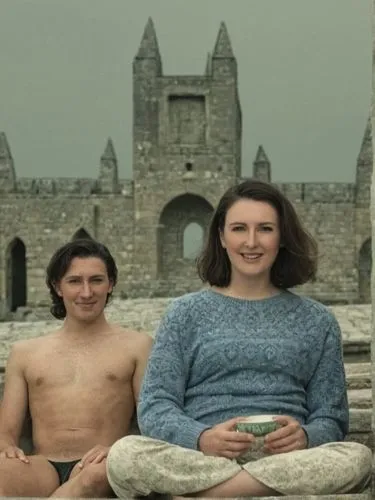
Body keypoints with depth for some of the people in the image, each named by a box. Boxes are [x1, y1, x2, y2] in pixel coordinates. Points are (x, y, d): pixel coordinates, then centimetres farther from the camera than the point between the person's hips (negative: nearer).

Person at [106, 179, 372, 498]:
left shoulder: (316, 321, 17)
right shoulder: (187, 313, 14)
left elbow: (331, 419, 13)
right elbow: (154, 406, 5)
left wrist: (304, 437, -12)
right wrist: (201, 438, -17)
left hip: (287, 458, 1)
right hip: (199, 459, 0)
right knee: (125, 454, -32)